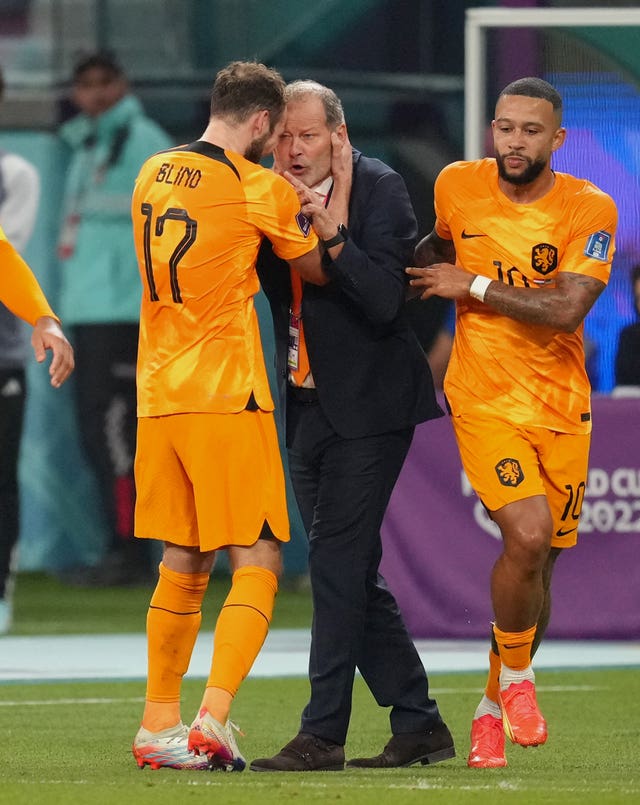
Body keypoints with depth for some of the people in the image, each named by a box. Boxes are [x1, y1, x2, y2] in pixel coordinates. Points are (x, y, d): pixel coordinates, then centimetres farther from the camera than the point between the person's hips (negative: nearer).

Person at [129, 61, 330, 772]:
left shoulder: (152, 174, 10)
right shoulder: (260, 188, -8)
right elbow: (319, 270, 6)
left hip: (158, 393, 7)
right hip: (226, 394, -6)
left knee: (182, 563, 15)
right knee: (256, 565, -3)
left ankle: (158, 726, 16)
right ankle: (212, 721, -16)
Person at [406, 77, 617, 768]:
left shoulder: (590, 210, -9)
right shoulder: (457, 186, -1)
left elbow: (565, 309, -21)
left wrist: (473, 286, -15)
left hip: (561, 409, 1)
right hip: (485, 400, -1)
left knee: (537, 566, 8)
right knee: (527, 536, -24)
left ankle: (492, 706, 29)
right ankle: (517, 676, -1)